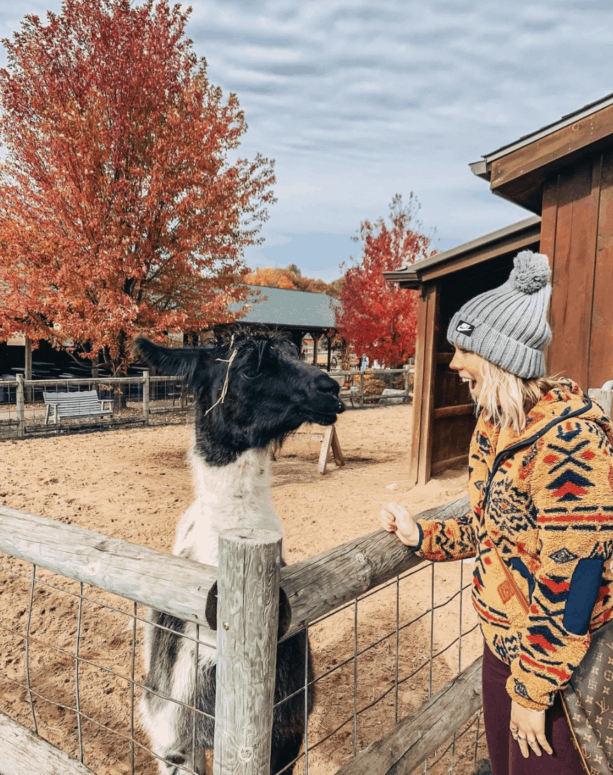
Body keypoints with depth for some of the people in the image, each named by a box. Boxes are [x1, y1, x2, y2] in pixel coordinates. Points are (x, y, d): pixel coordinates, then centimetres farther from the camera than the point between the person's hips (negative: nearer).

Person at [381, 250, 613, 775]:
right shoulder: (496, 424, 0)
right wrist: (422, 537, -1)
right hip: (503, 634, 8)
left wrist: (534, 690, -19)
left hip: (556, 656, -7)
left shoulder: (567, 440, -27)